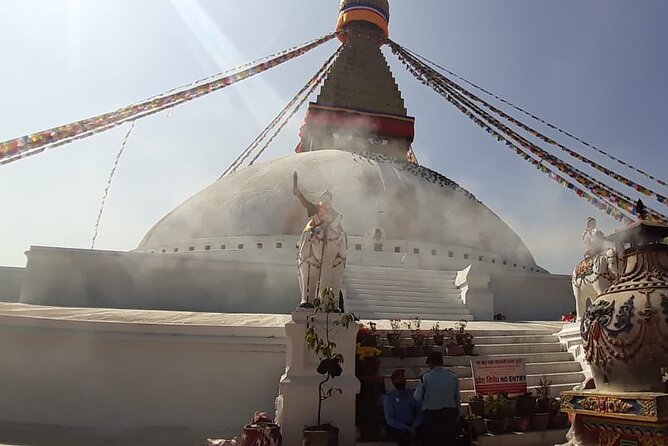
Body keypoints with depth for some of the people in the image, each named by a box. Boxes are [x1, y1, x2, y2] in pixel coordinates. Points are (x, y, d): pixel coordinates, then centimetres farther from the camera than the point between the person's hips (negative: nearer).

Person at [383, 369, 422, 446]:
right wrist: (408, 429, -16)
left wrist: (414, 427, -12)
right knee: (407, 437, -33)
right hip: (396, 429, -4)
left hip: (412, 428, 4)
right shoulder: (389, 397, -2)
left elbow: (419, 414, 8)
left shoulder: (411, 395, 10)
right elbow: (389, 420, -8)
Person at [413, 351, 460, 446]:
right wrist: (457, 414, 19)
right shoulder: (453, 377, 0)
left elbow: (418, 398, -3)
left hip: (431, 415, -3)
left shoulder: (425, 377, -10)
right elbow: (457, 398, 7)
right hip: (450, 413, 3)